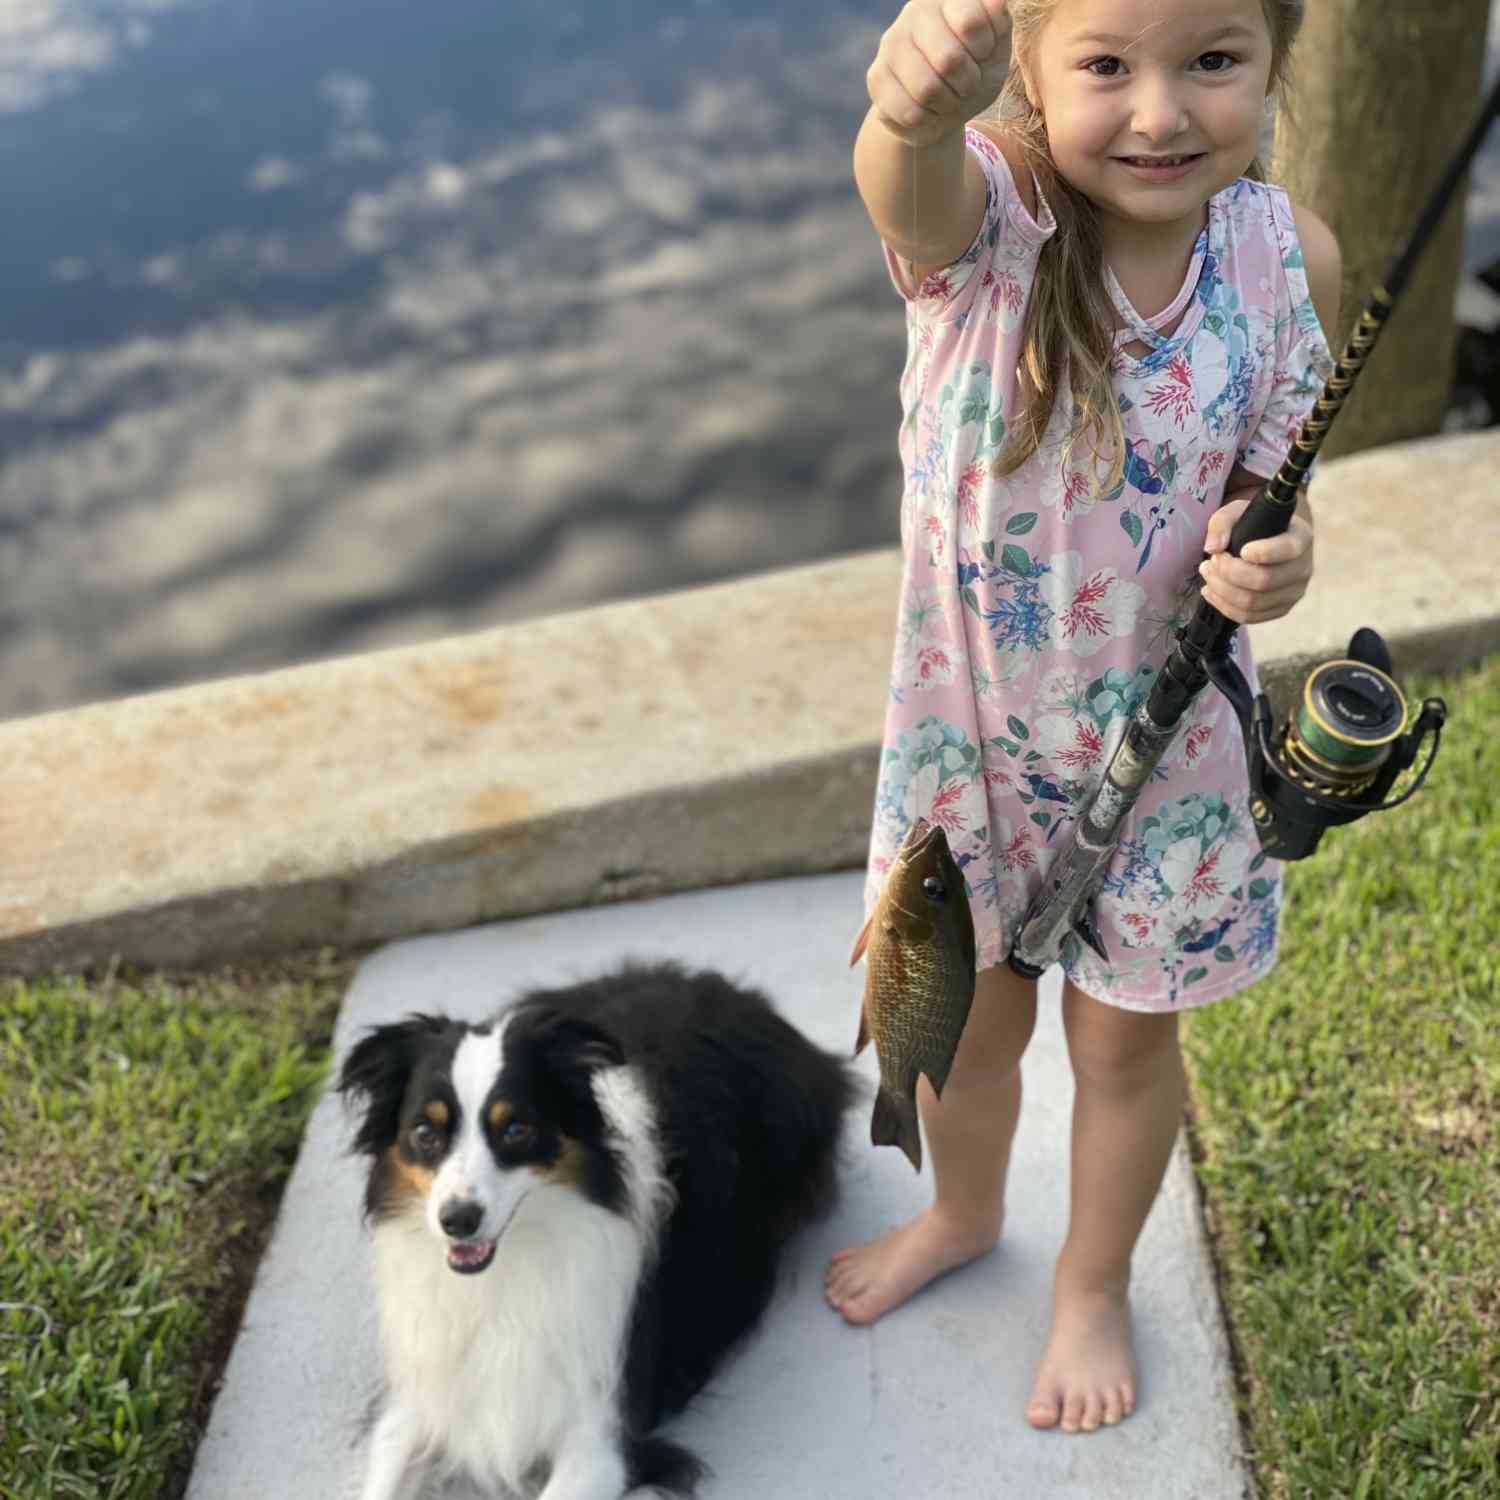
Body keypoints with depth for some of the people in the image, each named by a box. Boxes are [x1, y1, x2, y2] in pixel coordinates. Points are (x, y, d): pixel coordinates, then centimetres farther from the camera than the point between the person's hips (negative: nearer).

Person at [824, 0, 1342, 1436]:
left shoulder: (1289, 257, -16)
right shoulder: (989, 207, -22)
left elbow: (1265, 484, -3)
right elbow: (909, 183, -48)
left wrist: (1275, 552, -27)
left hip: (1164, 732, 1)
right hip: (968, 716, 0)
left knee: (1125, 1042, 19)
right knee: (964, 1018, 22)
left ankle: (1092, 1285, 50)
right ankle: (961, 1215, 56)